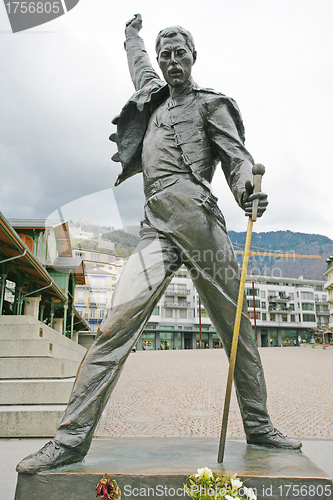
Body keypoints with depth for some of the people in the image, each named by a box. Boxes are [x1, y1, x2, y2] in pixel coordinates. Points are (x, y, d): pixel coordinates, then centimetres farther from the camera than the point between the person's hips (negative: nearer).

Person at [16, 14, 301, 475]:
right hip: (156, 228, 3)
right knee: (118, 322, -12)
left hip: (198, 217, -3)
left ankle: (259, 427, 16)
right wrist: (132, 34, 70)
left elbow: (237, 154, 2)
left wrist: (247, 190, -19)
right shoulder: (154, 97, 29)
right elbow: (138, 63, 52)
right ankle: (73, 436, -10)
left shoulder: (209, 103, 15)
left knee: (236, 326, 2)